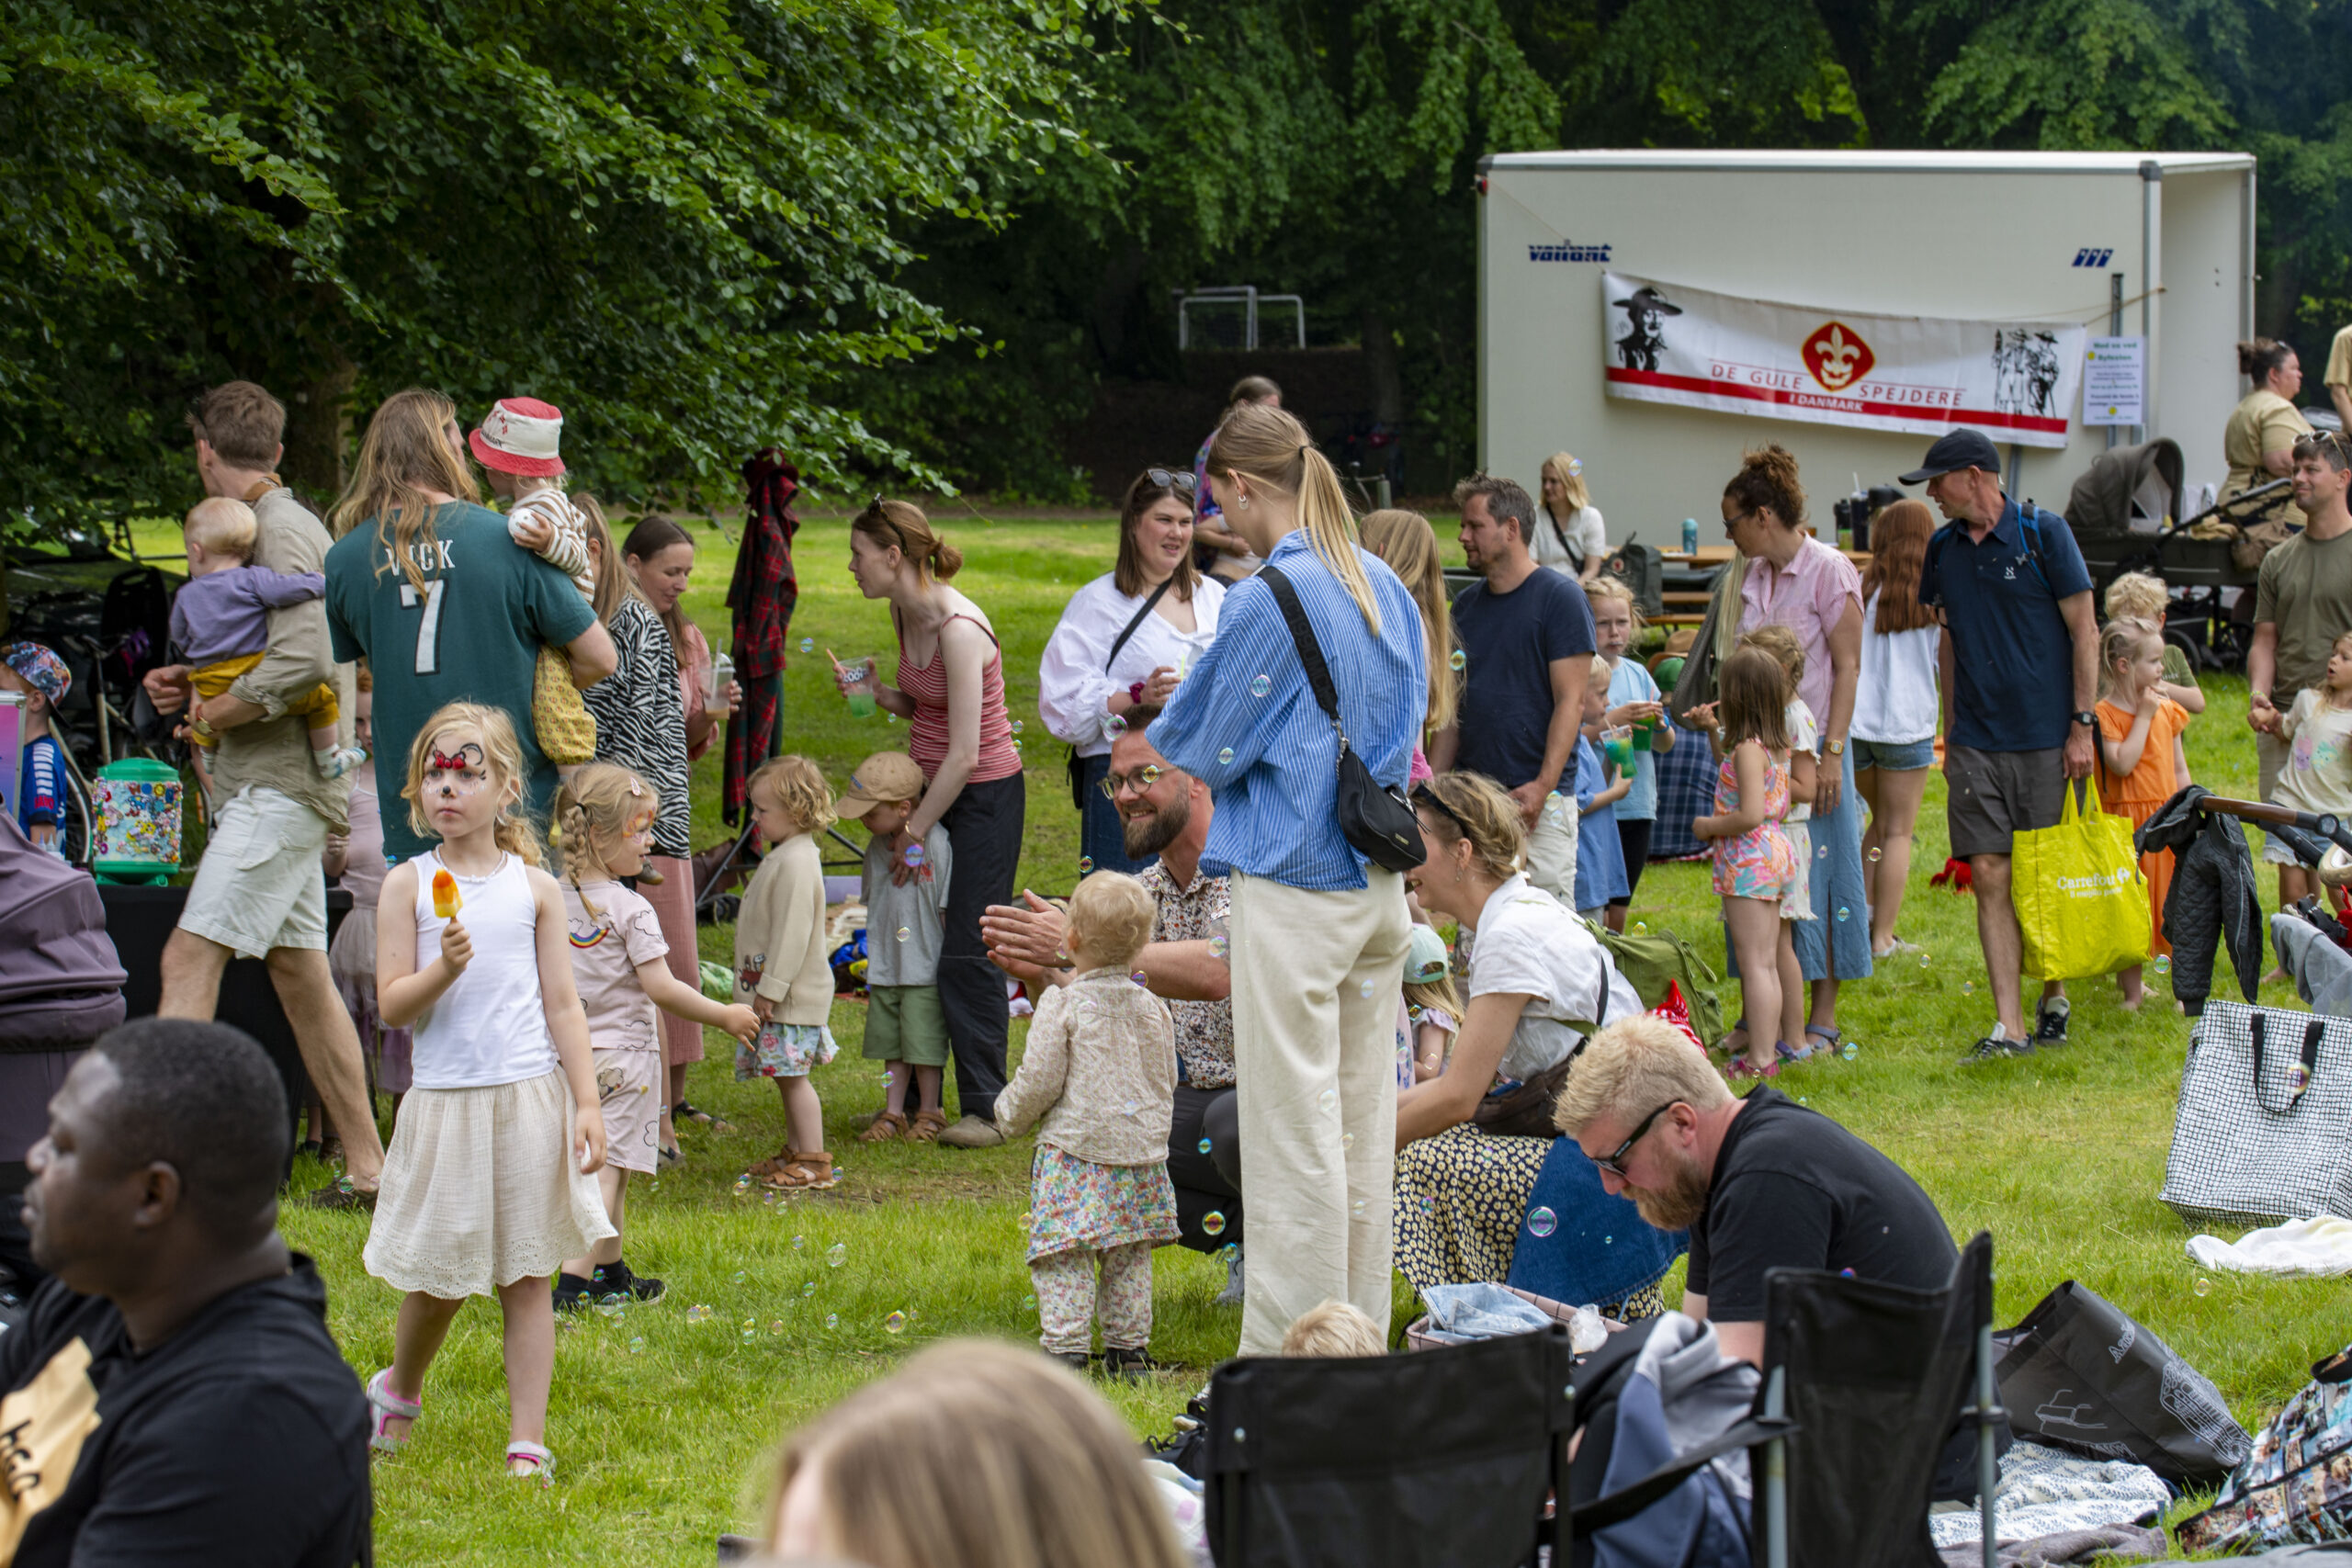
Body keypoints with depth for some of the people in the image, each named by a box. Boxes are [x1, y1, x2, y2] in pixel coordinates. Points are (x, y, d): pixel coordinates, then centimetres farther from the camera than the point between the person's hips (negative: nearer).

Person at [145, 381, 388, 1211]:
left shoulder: (279, 530, -13)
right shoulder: (282, 525, 18)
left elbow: (305, 658, -26)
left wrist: (218, 711, -15)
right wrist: (197, 681, 10)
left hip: (279, 790, -10)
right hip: (273, 785, 10)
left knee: (190, 959, -15)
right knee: (300, 971, 12)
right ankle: (365, 1167, 15)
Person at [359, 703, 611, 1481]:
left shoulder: (534, 887, 4)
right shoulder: (409, 884, 1)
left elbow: (563, 1004, 4)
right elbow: (392, 1004, -3)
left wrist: (587, 1105, -2)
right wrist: (445, 967, -22)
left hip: (530, 1097, 1)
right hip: (445, 1098, -1)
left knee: (526, 1278, 2)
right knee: (439, 1277, 6)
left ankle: (527, 1440, 6)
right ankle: (398, 1390, 34)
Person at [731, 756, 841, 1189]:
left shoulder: (796, 862, -20)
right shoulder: (781, 856, 14)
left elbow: (793, 931, -24)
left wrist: (771, 988, -22)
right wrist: (763, 990, 23)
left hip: (793, 995, -11)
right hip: (776, 992, 11)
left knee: (792, 1074, -7)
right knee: (785, 1075, 16)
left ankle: (814, 1162, -4)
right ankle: (795, 1151, 25)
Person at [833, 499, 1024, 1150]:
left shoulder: (958, 629, -24)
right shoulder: (905, 613, 3)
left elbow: (964, 754, -23)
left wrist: (914, 831, -16)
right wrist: (872, 692, -3)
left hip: (985, 796, -9)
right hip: (934, 787, 9)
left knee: (966, 954, -8)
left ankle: (986, 1107, -1)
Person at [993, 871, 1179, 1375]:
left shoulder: (1062, 1006, -10)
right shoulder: (1152, 1009, 7)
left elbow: (1039, 1082, -10)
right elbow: (1166, 1082, 16)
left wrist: (1010, 1114, 10)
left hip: (1075, 1147, -5)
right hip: (1141, 1147, 5)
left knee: (1066, 1258, -3)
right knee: (1129, 1257, 13)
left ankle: (1066, 1346, -8)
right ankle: (1128, 1347, 15)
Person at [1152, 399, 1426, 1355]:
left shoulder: (1269, 600, -15)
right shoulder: (1384, 587, 9)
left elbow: (1208, 751, -7)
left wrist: (1163, 733, 13)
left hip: (1293, 889, -8)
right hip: (1380, 883, 8)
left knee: (1293, 1131, -3)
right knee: (1362, 1122, 13)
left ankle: (1288, 1350, -1)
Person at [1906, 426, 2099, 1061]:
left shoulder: (2044, 533, -5)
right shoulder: (1943, 548, 9)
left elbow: (2084, 631, -4)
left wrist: (2082, 726, -8)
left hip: (2045, 739, -4)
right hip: (1976, 741, 4)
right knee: (1989, 876, -5)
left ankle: (2054, 998, 23)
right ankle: (2009, 1026, -5)